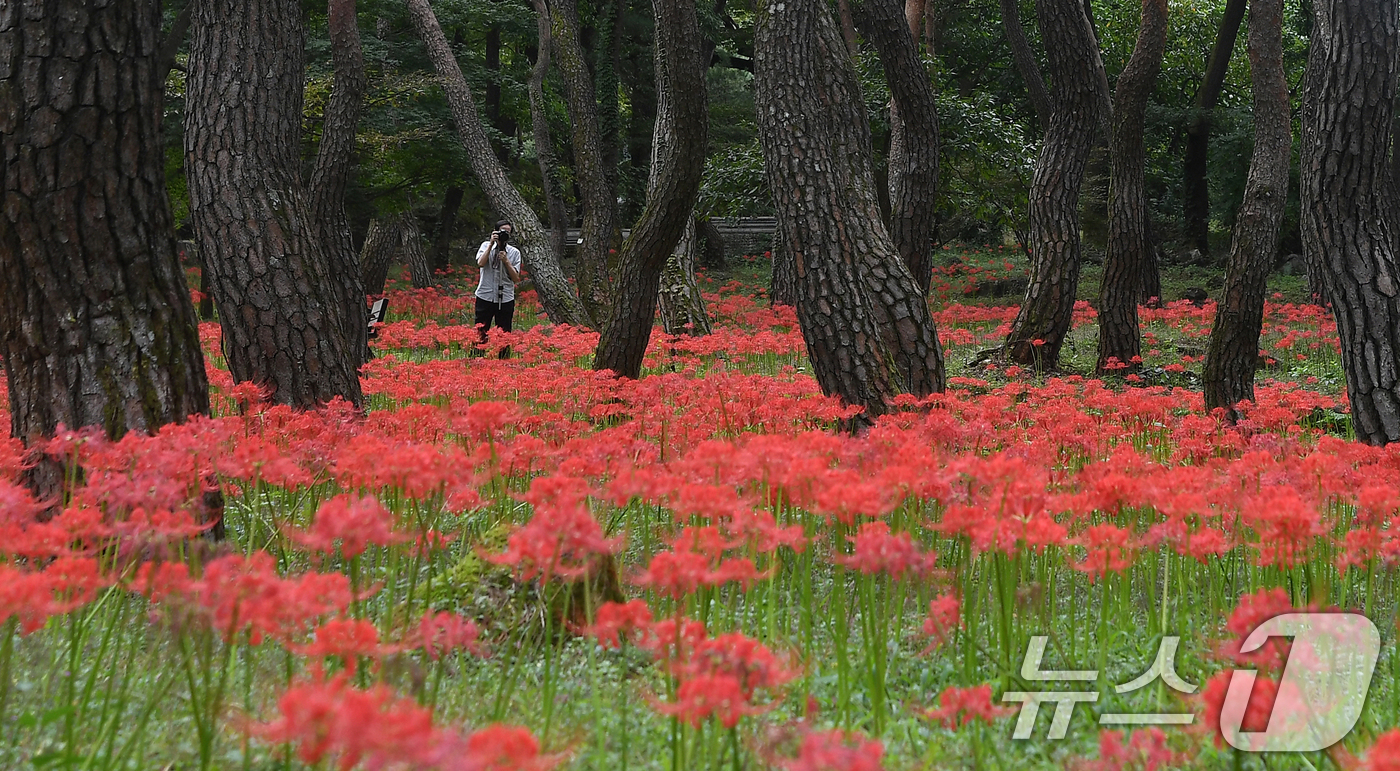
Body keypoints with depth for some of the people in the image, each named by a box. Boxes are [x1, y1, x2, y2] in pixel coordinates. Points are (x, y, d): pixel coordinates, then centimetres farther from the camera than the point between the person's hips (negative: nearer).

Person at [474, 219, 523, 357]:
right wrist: (492, 244, -13)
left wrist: (506, 261, -12)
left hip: (506, 299, 1)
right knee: (480, 333, -1)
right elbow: (480, 263, -15)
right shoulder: (486, 246, 5)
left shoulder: (514, 252, 5)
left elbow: (516, 278, -1)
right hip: (485, 297, -1)